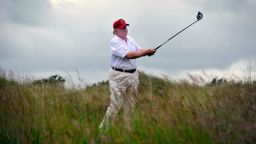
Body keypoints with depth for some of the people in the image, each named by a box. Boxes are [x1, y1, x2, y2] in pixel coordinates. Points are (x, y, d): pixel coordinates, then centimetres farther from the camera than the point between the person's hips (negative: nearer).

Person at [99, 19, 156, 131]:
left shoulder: (130, 39, 11)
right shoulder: (115, 42, -14)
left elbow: (140, 51, 8)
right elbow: (129, 55, -23)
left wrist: (148, 51, -16)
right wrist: (146, 52, -23)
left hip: (133, 75, 8)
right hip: (119, 76, -8)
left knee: (130, 104, 13)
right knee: (115, 104, -10)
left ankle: (127, 128, 23)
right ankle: (103, 128, -1)